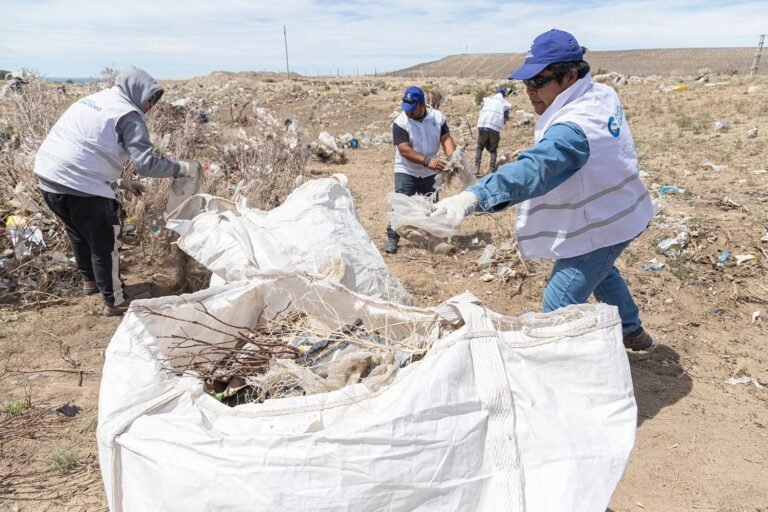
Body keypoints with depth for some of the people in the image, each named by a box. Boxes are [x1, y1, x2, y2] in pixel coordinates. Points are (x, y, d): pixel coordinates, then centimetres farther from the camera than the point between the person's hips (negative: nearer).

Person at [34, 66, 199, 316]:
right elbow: (146, 164, -15)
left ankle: (90, 280, 49)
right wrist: (183, 168, -3)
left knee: (80, 233, 28)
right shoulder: (128, 114, -5)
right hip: (81, 187, -9)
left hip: (48, 178, 9)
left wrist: (121, 183, 22)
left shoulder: (90, 100, 22)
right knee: (105, 244, 7)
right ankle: (115, 302, 19)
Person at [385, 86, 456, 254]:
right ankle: (392, 238, -1)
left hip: (430, 173, 4)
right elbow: (405, 150, -27)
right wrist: (427, 161, -38)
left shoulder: (437, 117, -7)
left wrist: (452, 157, -30)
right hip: (406, 172, -4)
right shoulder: (400, 122, -19)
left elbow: (446, 139, -9)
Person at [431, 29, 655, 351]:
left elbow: (532, 169, -53)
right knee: (600, 271, 34)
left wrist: (473, 196, -66)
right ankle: (633, 332, 55)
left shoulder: (572, 130, -36)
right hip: (620, 213, 11)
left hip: (598, 229, -10)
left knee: (558, 309, -9)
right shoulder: (605, 95, -5)